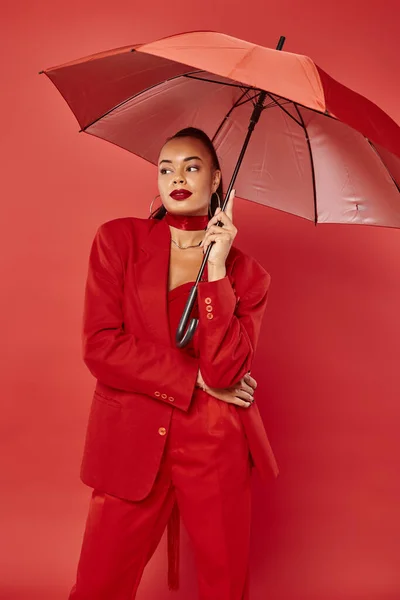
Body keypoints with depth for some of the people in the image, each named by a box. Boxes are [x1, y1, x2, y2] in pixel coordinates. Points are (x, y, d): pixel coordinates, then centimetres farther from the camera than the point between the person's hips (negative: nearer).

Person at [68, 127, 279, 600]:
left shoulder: (246, 272, 2)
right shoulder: (119, 239, 1)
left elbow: (224, 369, -12)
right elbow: (100, 347, -8)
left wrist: (215, 268, -16)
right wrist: (196, 378, -8)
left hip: (217, 450, 1)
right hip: (133, 445, 0)